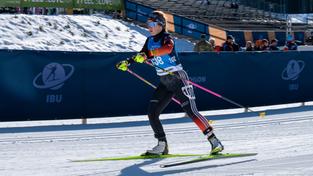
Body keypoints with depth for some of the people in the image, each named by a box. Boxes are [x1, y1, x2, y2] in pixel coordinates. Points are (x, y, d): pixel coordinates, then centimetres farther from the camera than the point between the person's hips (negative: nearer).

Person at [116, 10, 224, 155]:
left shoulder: (166, 37, -14)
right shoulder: (150, 40, 8)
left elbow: (167, 48, -37)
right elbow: (142, 55, 21)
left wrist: (149, 54, -47)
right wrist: (127, 62, 6)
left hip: (178, 79, -8)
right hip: (164, 83, 8)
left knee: (191, 112, -12)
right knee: (152, 113, -1)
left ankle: (214, 141, -7)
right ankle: (162, 146, 8)